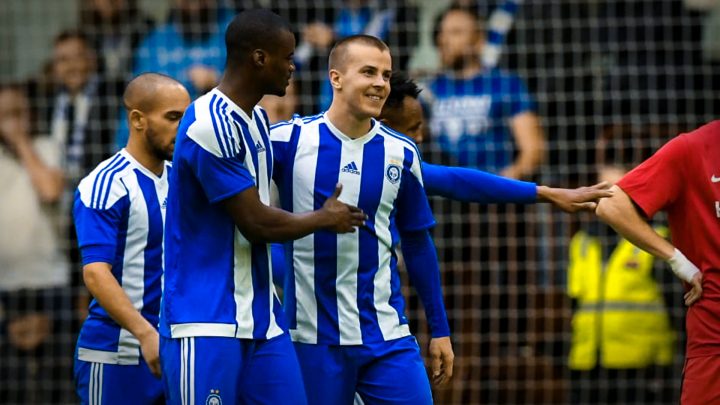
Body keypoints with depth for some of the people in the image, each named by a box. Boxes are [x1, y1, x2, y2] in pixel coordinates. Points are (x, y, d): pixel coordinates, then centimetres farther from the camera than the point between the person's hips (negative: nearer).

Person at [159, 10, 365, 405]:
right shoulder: (210, 126, -17)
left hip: (261, 319, 9)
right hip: (207, 323, -9)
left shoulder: (257, 120, 14)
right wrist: (325, 218, -1)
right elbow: (256, 223, -15)